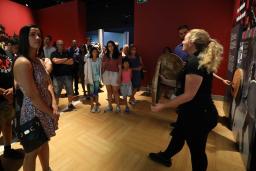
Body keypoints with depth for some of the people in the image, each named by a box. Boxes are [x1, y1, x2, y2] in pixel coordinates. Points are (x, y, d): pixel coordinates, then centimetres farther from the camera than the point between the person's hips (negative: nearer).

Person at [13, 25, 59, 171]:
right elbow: (33, 96, -23)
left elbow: (48, 84, 4)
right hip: (34, 112, -8)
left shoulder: (38, 60, 7)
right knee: (33, 151, 12)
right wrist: (51, 113, -12)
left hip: (46, 110, 9)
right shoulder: (23, 62, -21)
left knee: (44, 143, 25)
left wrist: (54, 105, -10)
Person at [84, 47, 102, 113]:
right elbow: (86, 70, -2)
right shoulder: (88, 60, -4)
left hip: (97, 78, 1)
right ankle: (92, 106, 16)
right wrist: (86, 79, -4)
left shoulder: (99, 60, 1)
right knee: (92, 92, 4)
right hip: (91, 78, -1)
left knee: (96, 91, 6)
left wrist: (100, 77, -3)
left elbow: (101, 69, 2)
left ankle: (97, 105, 16)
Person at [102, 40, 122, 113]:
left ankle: (118, 106, 10)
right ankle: (110, 106, 18)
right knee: (109, 91, 9)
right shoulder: (105, 56, 8)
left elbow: (120, 68, -3)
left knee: (115, 91, -1)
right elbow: (103, 66, 9)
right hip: (107, 74, 3)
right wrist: (102, 75, 4)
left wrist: (119, 77, -9)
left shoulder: (118, 56, -1)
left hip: (115, 74, -3)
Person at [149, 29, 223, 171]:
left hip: (198, 115, -10)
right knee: (178, 135, 26)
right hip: (194, 111, 10)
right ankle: (165, 157, 49)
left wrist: (163, 106, -18)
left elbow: (188, 95, -26)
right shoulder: (199, 60, 7)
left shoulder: (194, 62, -25)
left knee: (197, 149, 13)